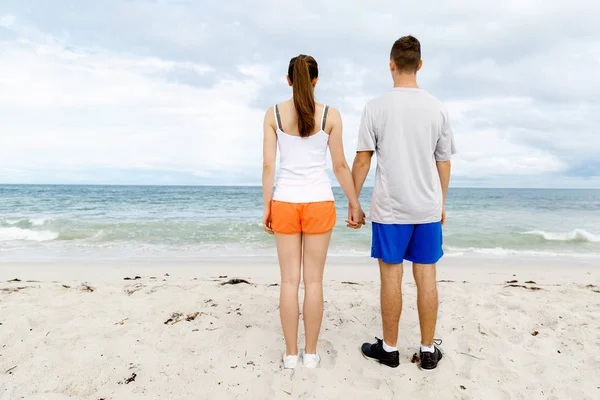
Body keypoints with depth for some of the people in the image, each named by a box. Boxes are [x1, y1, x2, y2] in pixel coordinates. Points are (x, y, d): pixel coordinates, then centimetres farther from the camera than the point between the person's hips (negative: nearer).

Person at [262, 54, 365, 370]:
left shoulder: (273, 114, -1)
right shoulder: (330, 115, -2)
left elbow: (268, 165, -3)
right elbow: (340, 166, -2)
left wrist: (267, 207, 3)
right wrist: (355, 204, 8)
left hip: (285, 203, 1)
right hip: (319, 203, 0)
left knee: (289, 281, 9)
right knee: (313, 280, 8)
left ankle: (291, 353, 18)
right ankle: (310, 353, 19)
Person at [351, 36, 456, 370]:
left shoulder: (376, 107, -5)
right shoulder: (437, 108, 3)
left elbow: (362, 160, -5)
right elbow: (444, 162, 7)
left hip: (390, 208, -2)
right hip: (428, 207, 3)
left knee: (391, 277, 6)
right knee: (426, 277, 9)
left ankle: (389, 349, 20)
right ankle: (428, 351, 22)